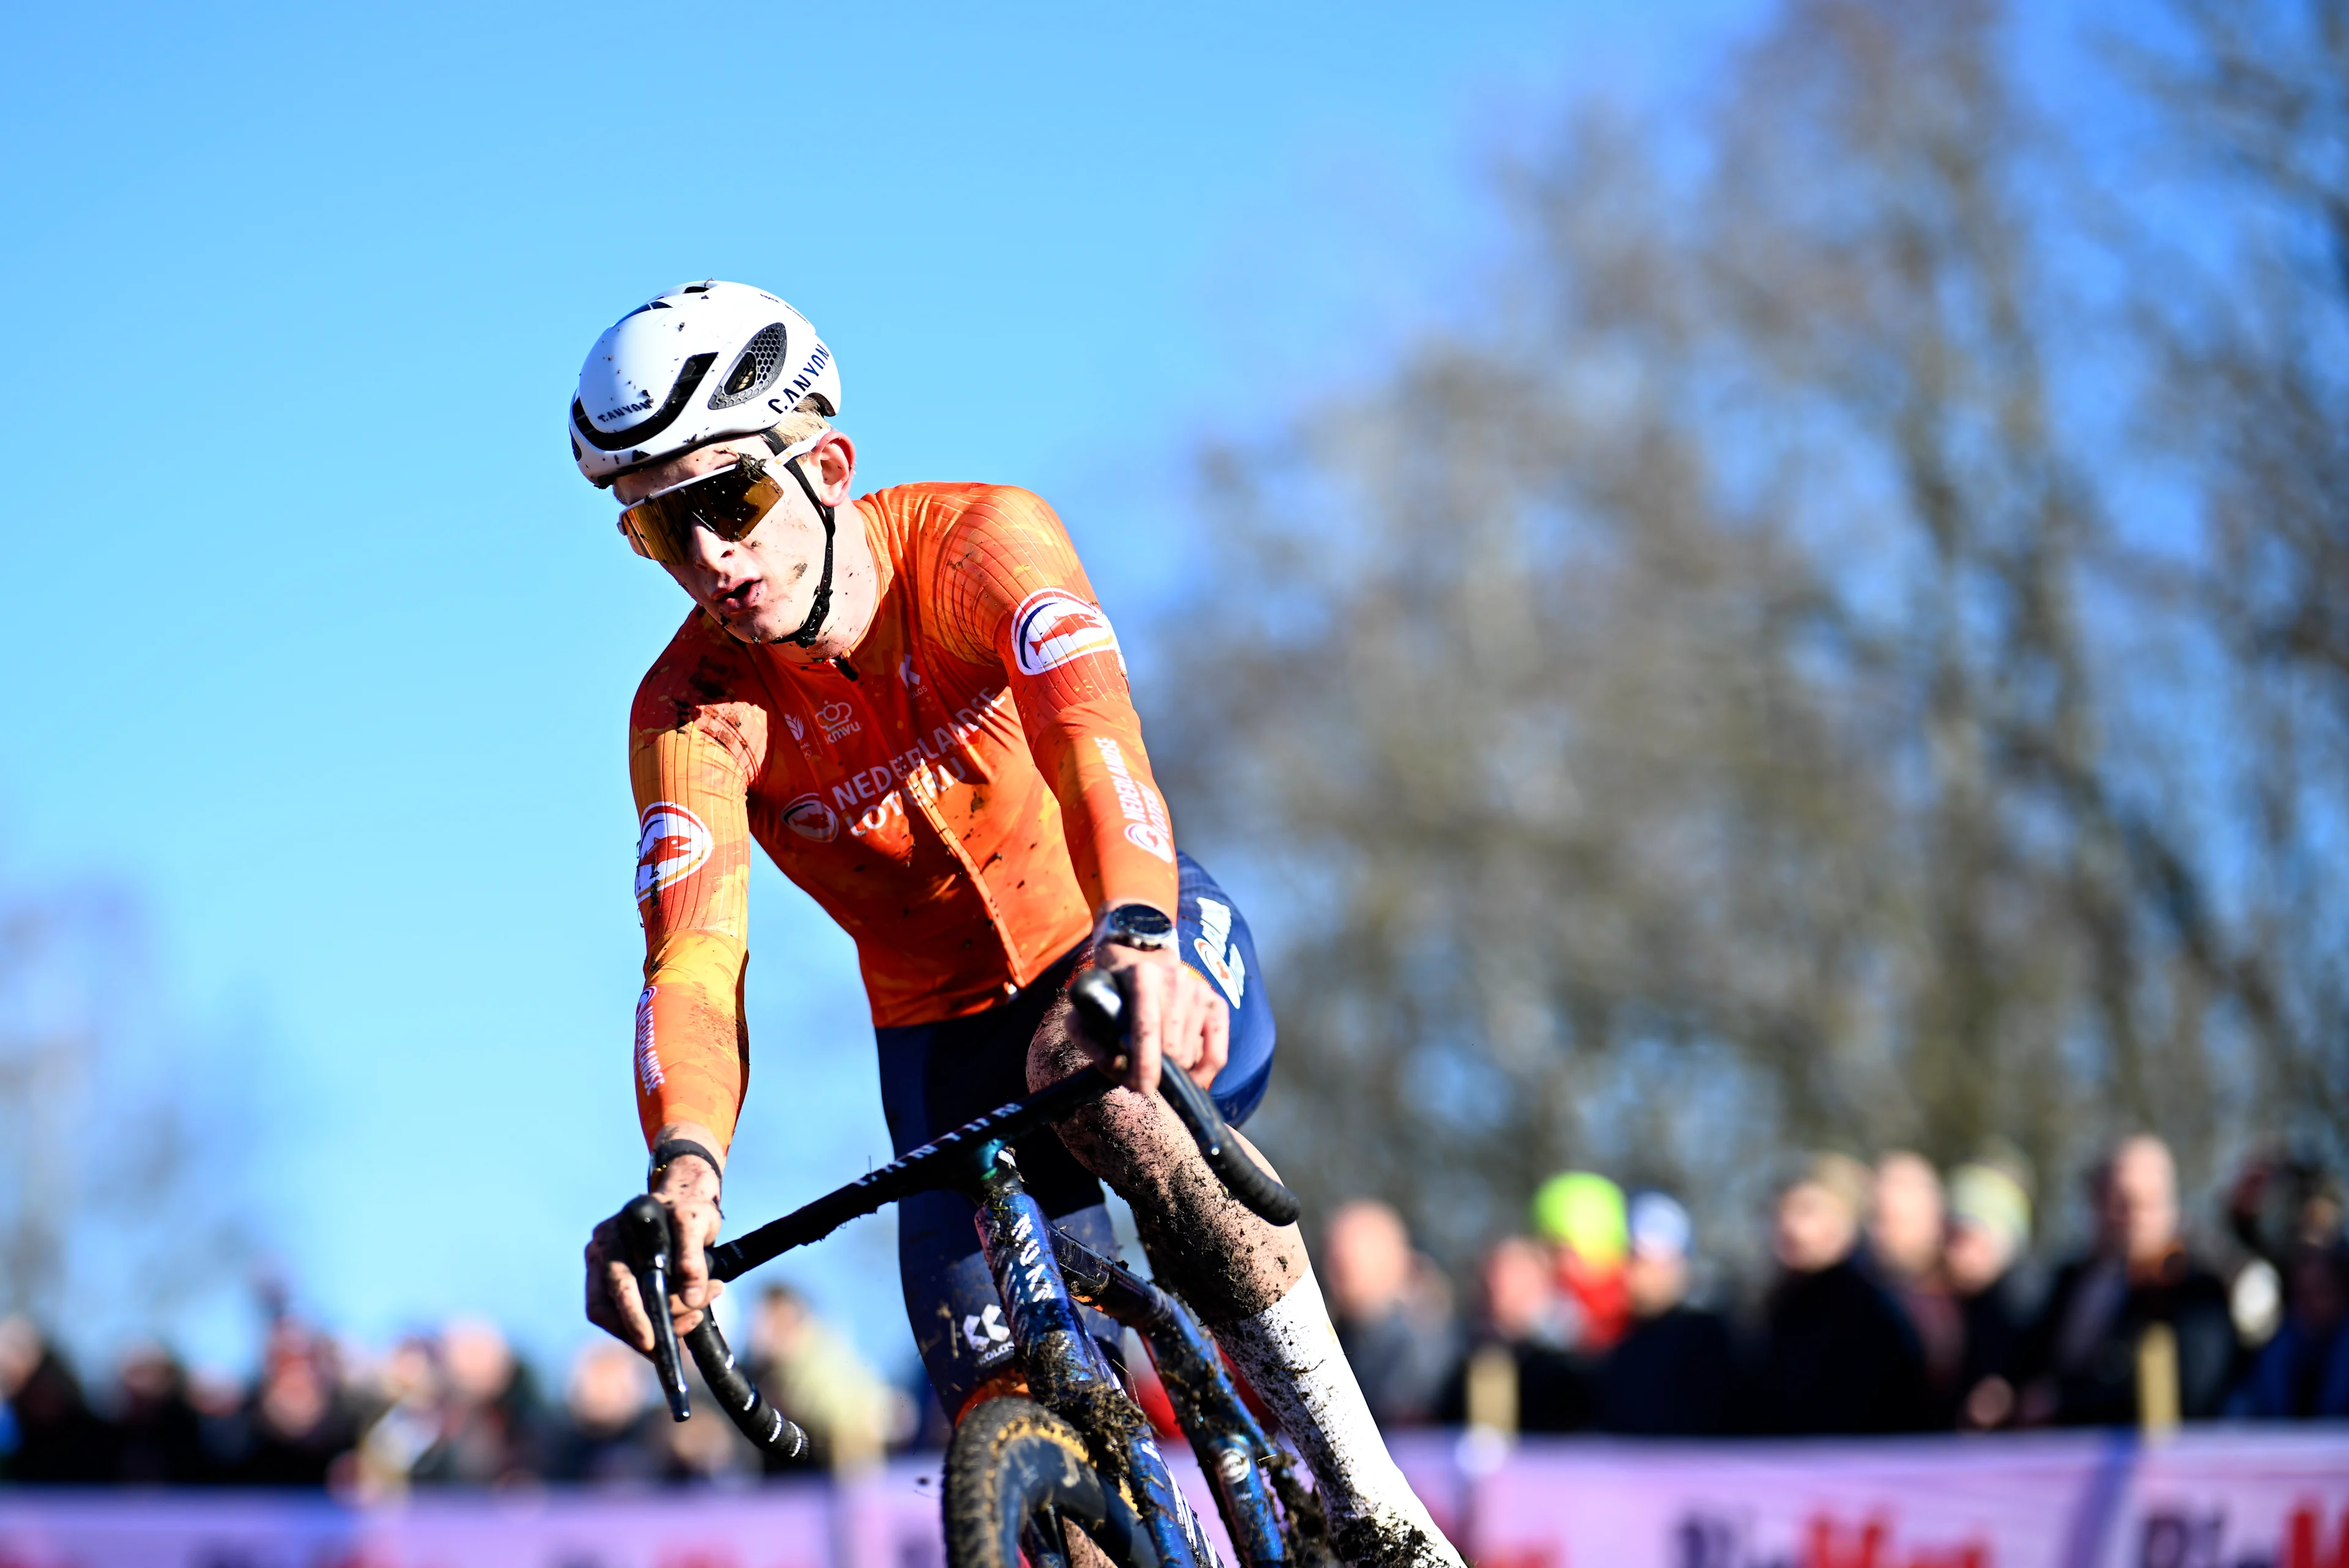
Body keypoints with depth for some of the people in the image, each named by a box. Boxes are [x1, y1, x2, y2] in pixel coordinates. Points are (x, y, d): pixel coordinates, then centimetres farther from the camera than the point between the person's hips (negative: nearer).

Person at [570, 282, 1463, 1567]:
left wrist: (1138, 935, -63)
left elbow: (1087, 723, -42)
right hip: (948, 1030, 3)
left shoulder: (979, 543, -23)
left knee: (1106, 1088, -37)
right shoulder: (690, 711, -19)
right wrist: (682, 1163, -55)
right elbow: (694, 960, -33)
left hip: (1146, 957, -3)